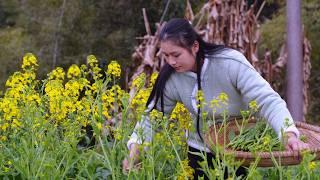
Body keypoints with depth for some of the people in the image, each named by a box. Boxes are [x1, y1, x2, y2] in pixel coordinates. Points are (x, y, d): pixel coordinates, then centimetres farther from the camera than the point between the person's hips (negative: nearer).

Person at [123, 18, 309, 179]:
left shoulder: (230, 63, -28)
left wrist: (290, 134, -49)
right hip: (200, 151, 3)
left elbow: (268, 100, -33)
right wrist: (135, 149, -24)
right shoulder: (171, 78, -16)